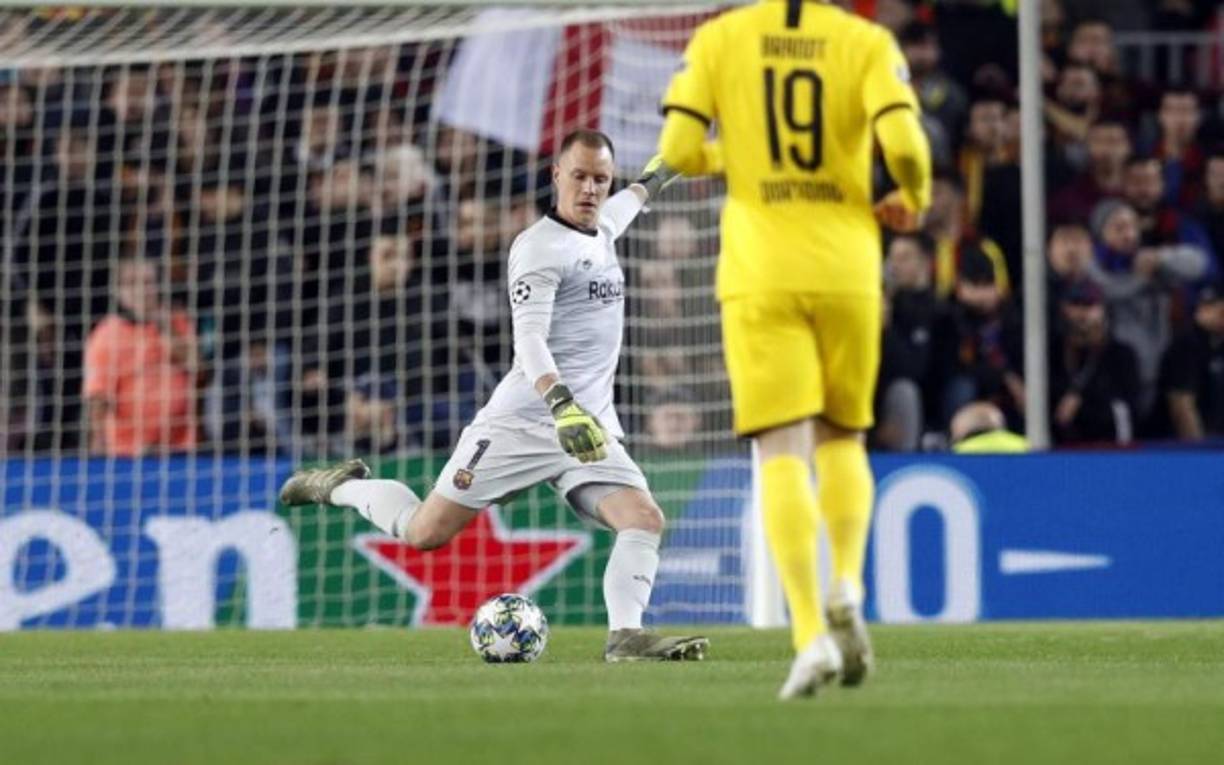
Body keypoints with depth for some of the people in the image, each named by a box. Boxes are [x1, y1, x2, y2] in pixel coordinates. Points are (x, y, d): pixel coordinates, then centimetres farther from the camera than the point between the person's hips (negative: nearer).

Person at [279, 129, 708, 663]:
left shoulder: (603, 229, 15)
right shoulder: (539, 246, -11)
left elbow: (628, 202, 43)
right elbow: (529, 339, -24)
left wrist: (658, 175, 62)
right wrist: (562, 404, -40)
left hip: (592, 429, 7)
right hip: (521, 420, -7)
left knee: (645, 519, -18)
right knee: (426, 533, -2)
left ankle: (626, 638, -23)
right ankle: (342, 487, 25)